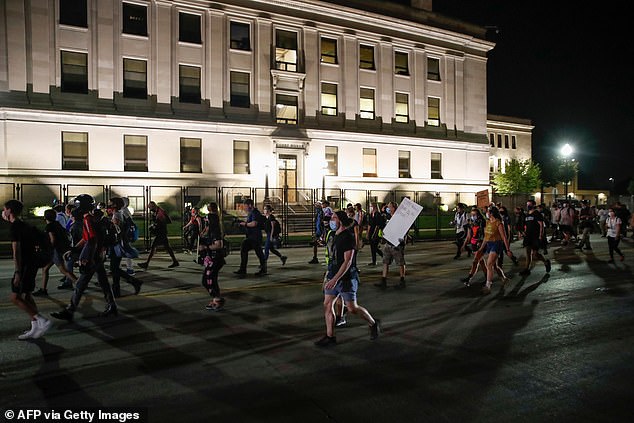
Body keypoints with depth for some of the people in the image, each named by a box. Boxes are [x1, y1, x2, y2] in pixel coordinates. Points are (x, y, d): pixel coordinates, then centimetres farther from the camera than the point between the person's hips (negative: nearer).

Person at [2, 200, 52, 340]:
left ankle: (42, 321, -12)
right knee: (26, 296, 13)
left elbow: (16, 251, -19)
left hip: (24, 266, -9)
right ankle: (35, 329, 15)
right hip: (32, 264, 9)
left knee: (15, 297, -6)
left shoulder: (14, 226, -13)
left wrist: (17, 273, -21)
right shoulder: (24, 225, 15)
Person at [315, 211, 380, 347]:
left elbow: (347, 262, -21)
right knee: (327, 305, 4)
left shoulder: (348, 237, -16)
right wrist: (328, 276, 20)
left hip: (346, 278, -8)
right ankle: (330, 337, 12)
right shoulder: (336, 236, 12)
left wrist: (335, 279, -26)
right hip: (333, 276, 8)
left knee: (352, 308, -2)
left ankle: (373, 324, 22)